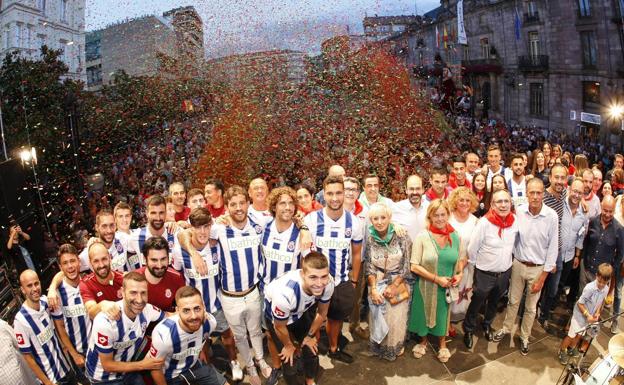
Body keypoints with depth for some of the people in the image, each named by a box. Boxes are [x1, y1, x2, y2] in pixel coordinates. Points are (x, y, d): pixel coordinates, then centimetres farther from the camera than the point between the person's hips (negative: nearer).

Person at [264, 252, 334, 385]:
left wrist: (310, 336, 7)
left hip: (302, 310, 4)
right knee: (290, 359, 2)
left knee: (311, 350, 15)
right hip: (276, 315, -4)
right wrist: (288, 346, -3)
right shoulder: (285, 293, -46)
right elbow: (280, 327, -22)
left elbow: (322, 313, -8)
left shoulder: (328, 283, -32)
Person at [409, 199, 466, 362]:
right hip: (425, 286, -2)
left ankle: (442, 344, 45)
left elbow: (462, 259, 10)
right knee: (424, 314, 16)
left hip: (446, 288, 2)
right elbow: (414, 266, -15)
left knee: (443, 315, 20)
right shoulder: (422, 236, -15)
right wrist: (437, 278, -20)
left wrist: (459, 274, -9)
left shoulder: (455, 236, -5)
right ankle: (423, 341, 44)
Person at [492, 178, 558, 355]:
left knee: (531, 307, 15)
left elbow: (553, 247, -12)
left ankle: (524, 337, 35)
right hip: (518, 264, 1)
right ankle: (506, 328, 40)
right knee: (513, 301, 18)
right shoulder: (519, 212, -13)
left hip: (538, 268, -1)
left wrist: (542, 277, -10)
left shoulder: (552, 216, -18)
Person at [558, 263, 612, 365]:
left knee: (579, 335, 22)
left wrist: (597, 313, -6)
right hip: (580, 314, -6)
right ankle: (562, 351, 24)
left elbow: (601, 302, 6)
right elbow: (580, 303, -23)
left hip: (590, 317, 6)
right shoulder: (589, 288, -30)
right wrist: (587, 315, -25)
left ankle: (571, 349, 44)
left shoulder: (606, 289, -11)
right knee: (571, 335, 4)